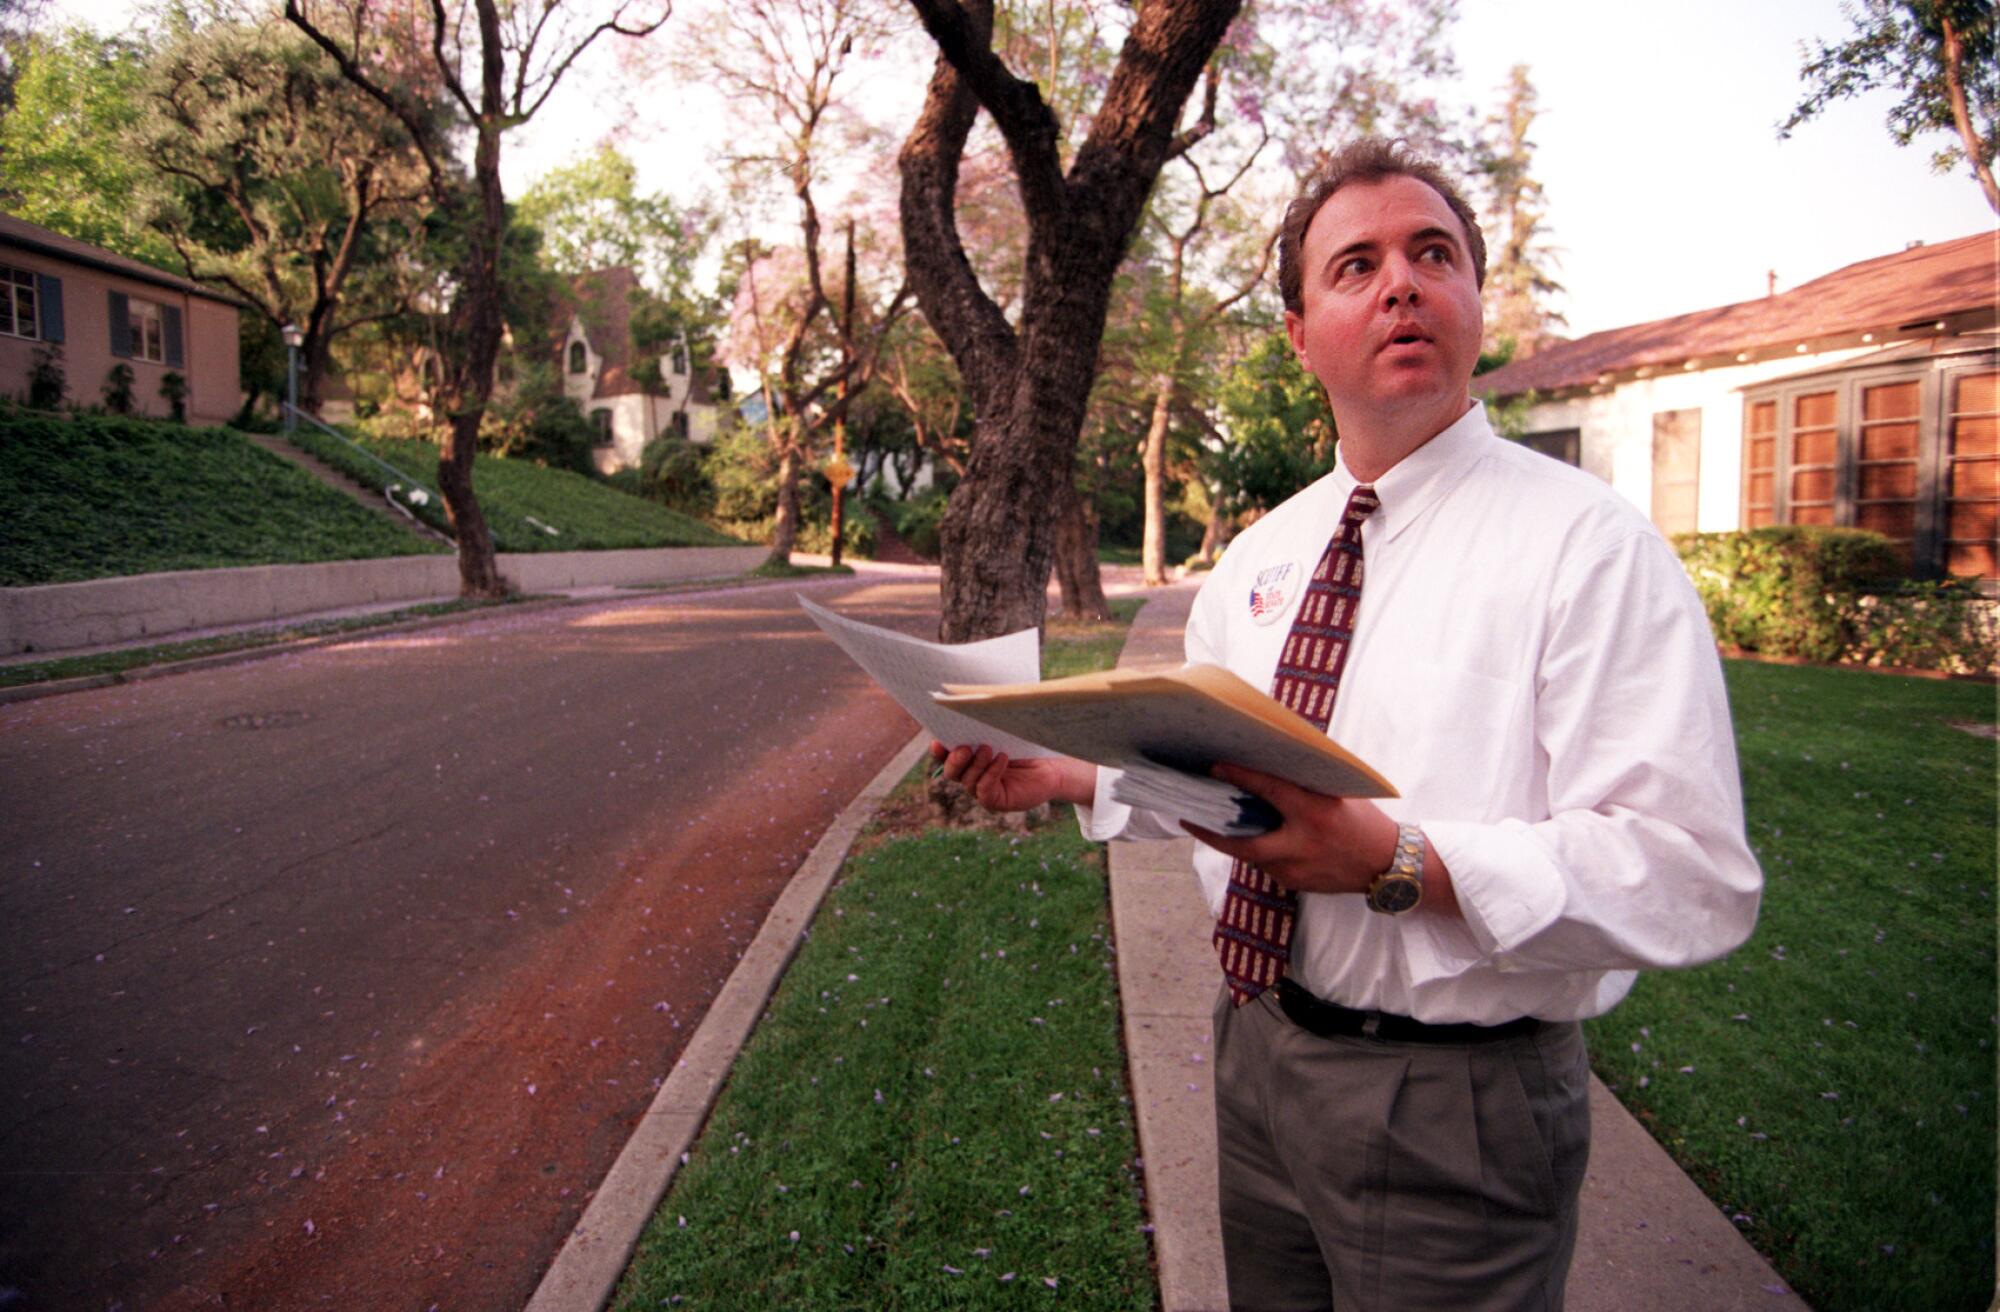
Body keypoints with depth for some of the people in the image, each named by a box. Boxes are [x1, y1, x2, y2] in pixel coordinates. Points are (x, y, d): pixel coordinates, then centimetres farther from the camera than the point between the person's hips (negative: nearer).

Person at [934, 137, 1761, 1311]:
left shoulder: (1589, 544, -15)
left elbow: (1693, 879, -23)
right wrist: (1074, 775, 2)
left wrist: (1395, 862, -33)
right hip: (1259, 1057, 6)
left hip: (1458, 1107, -6)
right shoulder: (1258, 557, 6)